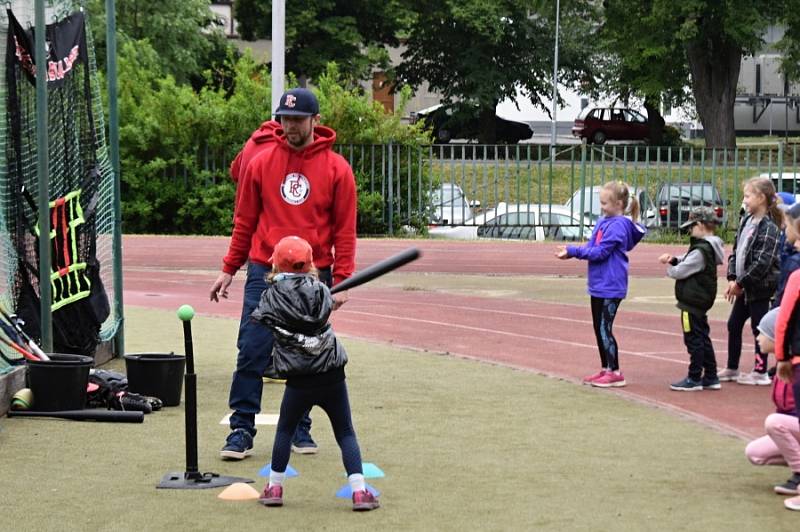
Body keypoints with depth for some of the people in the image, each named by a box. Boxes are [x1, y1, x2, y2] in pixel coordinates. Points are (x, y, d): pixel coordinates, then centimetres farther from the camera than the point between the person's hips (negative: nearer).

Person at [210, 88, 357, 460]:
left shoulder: (336, 168, 1)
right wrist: (229, 269, 7)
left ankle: (299, 429, 18)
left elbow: (344, 229, 2)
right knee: (252, 353, -5)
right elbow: (244, 221, 10)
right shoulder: (260, 163, 5)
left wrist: (341, 279, -5)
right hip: (264, 273, 0)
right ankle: (242, 430, 0)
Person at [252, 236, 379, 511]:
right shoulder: (320, 292, 0)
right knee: (345, 433, 7)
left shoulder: (272, 297, -2)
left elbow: (260, 317, 16)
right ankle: (359, 491, -1)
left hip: (298, 382, -1)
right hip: (332, 377, 1)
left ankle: (275, 487, 21)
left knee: (284, 430, 19)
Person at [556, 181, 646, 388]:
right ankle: (605, 369, 23)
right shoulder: (603, 222, 9)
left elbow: (600, 252, -20)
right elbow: (591, 247, 11)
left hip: (610, 287, -9)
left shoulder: (618, 225, -17)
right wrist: (571, 251, -6)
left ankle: (615, 372, 3)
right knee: (598, 329, 14)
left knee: (605, 329, -5)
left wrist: (572, 251, -17)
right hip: (598, 285, 9)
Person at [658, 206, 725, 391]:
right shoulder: (709, 247, 9)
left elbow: (679, 272, -19)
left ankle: (694, 379, 3)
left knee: (694, 340, -3)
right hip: (702, 301, 10)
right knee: (703, 338, 15)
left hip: (692, 302, -10)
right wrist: (673, 259, -1)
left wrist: (669, 267, 2)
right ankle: (710, 377, 21)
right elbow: (687, 262, 17)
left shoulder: (701, 251, -21)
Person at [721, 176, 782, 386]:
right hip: (744, 287, 9)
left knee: (759, 328, 1)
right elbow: (735, 251, 11)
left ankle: (760, 372, 11)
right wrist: (732, 278, -1)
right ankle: (732, 369, 27)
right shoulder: (746, 221, 8)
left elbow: (762, 262, -22)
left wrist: (740, 283, -18)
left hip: (760, 288, -9)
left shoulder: (768, 228, -18)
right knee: (733, 325, 15)